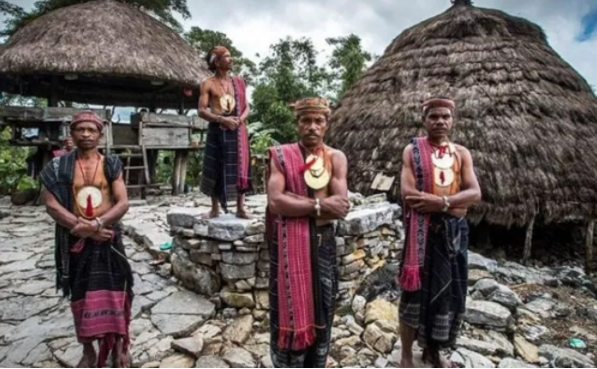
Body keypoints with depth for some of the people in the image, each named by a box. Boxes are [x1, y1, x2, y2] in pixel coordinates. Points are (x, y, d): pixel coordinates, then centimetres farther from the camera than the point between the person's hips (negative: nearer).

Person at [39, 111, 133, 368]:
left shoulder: (111, 165, 0)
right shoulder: (58, 167, 0)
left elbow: (123, 203, -7)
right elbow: (52, 205, -7)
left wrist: (96, 224, -21)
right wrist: (83, 228, -16)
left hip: (108, 238, 0)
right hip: (75, 241, 1)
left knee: (114, 293, 5)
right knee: (81, 297, 10)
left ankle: (119, 345, 22)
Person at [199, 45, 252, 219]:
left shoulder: (239, 82, 11)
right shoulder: (208, 84, 0)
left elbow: (246, 106, 12)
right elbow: (202, 111, -6)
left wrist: (241, 118, -9)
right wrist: (222, 119, -18)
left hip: (238, 131, 3)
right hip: (217, 131, -3)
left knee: (240, 168, 3)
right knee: (216, 169, 2)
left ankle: (240, 208, 12)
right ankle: (215, 209, 14)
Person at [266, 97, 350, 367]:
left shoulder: (336, 158, 2)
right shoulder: (280, 156, -3)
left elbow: (341, 205, -11)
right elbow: (275, 202, -16)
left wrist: (295, 202, -16)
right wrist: (318, 205, -17)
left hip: (323, 243, 3)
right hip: (288, 243, -2)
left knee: (321, 309, 15)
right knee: (289, 310, 6)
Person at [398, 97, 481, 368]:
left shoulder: (462, 153, 8)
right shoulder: (412, 150, -4)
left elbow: (475, 193, -4)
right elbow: (407, 192, -17)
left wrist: (442, 201, -20)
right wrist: (454, 200, -15)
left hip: (454, 231, 5)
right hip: (422, 230, -4)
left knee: (449, 292, 14)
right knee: (415, 292, 2)